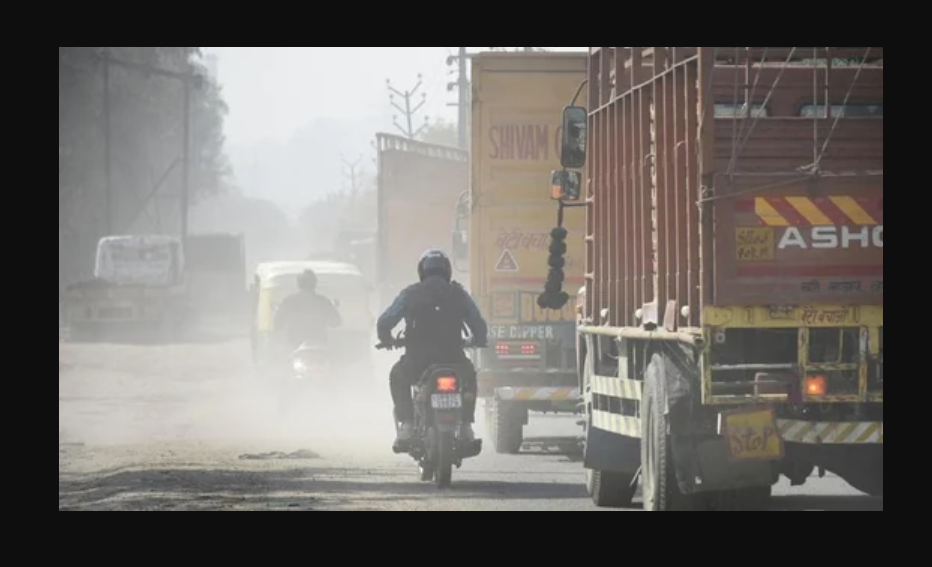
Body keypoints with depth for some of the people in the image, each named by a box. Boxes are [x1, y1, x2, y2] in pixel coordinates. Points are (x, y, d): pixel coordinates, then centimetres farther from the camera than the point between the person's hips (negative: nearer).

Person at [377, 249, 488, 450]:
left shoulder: (410, 294, 6)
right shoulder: (458, 294, 8)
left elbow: (384, 322, 5)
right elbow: (479, 326, 8)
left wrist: (387, 340, 27)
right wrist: (479, 342, 31)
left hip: (416, 361, -1)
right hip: (452, 358, 1)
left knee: (398, 377, 32)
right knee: (470, 377, 34)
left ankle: (407, 425, 15)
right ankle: (466, 426, 20)